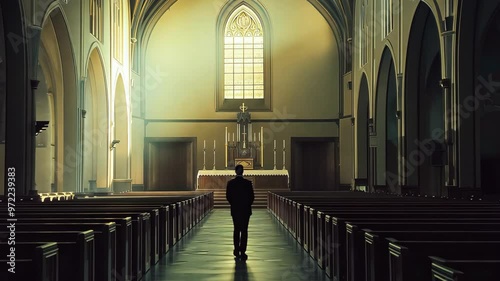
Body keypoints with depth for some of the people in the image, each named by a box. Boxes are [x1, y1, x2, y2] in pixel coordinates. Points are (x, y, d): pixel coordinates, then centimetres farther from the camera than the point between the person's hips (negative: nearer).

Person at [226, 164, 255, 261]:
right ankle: (242, 252, -5)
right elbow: (252, 196, -5)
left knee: (236, 230, 15)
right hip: (246, 210, -2)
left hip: (235, 210, 2)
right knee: (244, 230, 1)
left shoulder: (230, 183, -5)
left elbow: (228, 196, -1)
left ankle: (237, 250, 18)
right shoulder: (248, 183, -8)